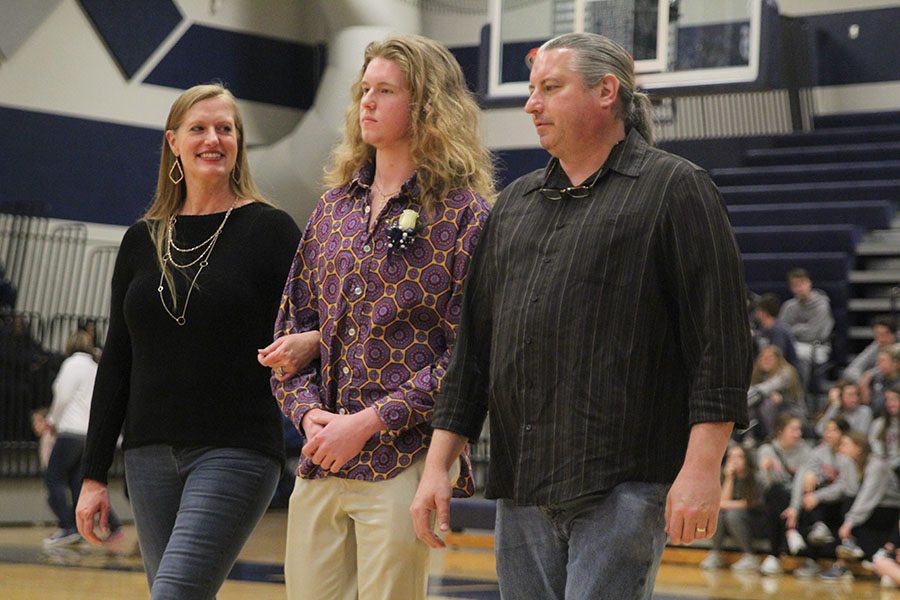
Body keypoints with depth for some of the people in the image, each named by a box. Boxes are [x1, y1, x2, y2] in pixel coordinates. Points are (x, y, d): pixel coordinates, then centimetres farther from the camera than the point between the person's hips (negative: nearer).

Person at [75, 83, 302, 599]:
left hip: (236, 454, -5)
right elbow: (117, 363, 12)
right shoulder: (143, 240, 11)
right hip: (151, 455, 5)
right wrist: (94, 474, 10)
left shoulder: (270, 230, -1)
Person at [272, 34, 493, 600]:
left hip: (403, 463, -5)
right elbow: (293, 326, 15)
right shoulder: (334, 208, 15)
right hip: (318, 467, 6)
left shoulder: (465, 214, -4)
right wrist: (309, 412, -3)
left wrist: (371, 421, -15)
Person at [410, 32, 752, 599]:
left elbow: (721, 340, -8)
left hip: (622, 488, -7)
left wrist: (701, 469, -15)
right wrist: (439, 465, 12)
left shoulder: (675, 188, -1)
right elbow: (473, 344, 18)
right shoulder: (515, 203, 18)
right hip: (521, 490, 7)